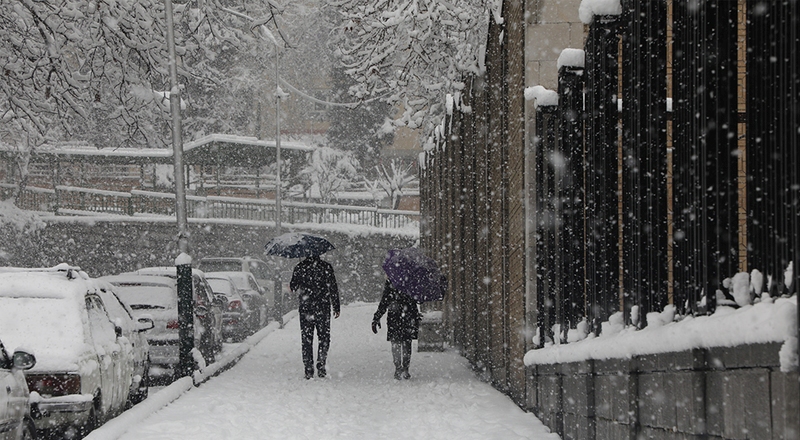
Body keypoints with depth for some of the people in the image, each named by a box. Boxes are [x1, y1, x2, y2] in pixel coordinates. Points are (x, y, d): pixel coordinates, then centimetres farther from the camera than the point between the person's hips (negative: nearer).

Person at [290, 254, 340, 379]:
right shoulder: (326, 267, -3)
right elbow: (333, 288, -2)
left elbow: (293, 287, 8)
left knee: (307, 340, 6)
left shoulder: (299, 267, 0)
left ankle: (309, 370, 2)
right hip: (323, 308, -1)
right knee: (324, 338, 10)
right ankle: (321, 366, -1)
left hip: (305, 309, 1)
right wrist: (336, 308, 5)